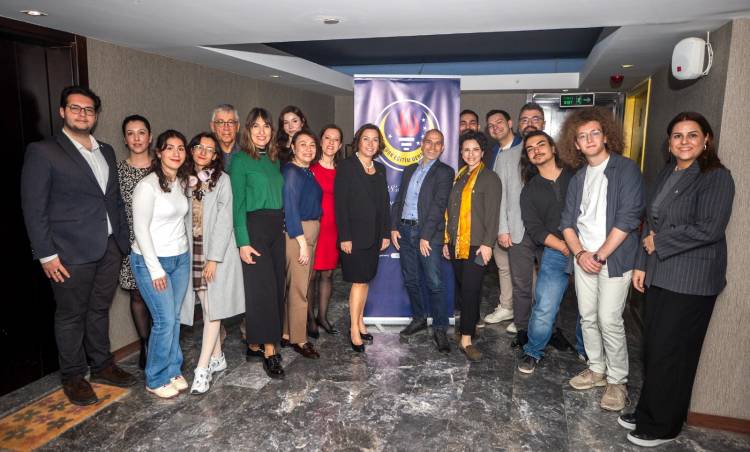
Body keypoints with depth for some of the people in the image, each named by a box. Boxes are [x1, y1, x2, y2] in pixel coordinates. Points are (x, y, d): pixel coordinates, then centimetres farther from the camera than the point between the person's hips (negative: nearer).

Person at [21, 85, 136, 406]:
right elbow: (33, 208, -8)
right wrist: (46, 254, -12)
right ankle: (73, 377, 24)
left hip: (109, 249, 5)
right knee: (71, 316, 8)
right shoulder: (42, 152, -5)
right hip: (71, 253, -5)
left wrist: (124, 238, 11)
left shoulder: (106, 151, 13)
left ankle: (101, 366, 32)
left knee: (99, 310, 17)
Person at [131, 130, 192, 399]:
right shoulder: (147, 186, -14)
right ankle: (156, 380, 14)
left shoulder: (182, 182, 6)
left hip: (181, 258, 6)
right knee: (165, 321, -4)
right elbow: (141, 229, -14)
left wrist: (184, 251, 8)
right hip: (152, 261, -6)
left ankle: (173, 371, 25)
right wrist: (155, 268, -14)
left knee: (174, 318, 10)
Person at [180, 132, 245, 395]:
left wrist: (214, 258, -14)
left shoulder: (222, 179, -5)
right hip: (192, 250, 4)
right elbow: (182, 218, 7)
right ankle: (217, 358, 23)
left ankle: (202, 369, -1)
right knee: (205, 306, 9)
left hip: (217, 251, -4)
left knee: (213, 307, -5)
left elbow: (224, 220, -10)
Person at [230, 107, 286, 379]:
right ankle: (268, 350, 3)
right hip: (254, 227, -6)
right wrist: (243, 242, -14)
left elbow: (278, 195, 13)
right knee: (263, 288, -6)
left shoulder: (274, 159, 14)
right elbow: (238, 203, -8)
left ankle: (256, 345, 19)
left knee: (276, 286, 7)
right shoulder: (240, 160, -4)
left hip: (277, 228, 7)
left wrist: (283, 226, 4)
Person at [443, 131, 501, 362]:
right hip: (457, 244, 6)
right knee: (464, 289, 10)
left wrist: (487, 243, -15)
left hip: (476, 245, -6)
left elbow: (492, 214, -8)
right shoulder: (458, 177, 17)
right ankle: (472, 323, 25)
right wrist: (447, 240, 16)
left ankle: (466, 339, -3)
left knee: (470, 290, -8)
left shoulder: (490, 178, -1)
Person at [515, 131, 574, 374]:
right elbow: (534, 229, 0)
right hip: (555, 253, 0)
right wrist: (565, 247, -12)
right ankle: (533, 352, 16)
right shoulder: (530, 191, 10)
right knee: (544, 309, -6)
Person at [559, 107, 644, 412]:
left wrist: (600, 255, -14)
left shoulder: (626, 169, -5)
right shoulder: (578, 178, 13)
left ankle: (617, 380, 12)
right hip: (583, 258, 6)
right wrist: (580, 253, -7)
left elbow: (628, 218, -13)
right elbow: (567, 222, 9)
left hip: (614, 258, -5)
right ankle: (597, 369, 28)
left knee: (609, 321, -5)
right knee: (588, 318, 11)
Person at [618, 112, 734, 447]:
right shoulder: (666, 174, 13)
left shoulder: (716, 177, -9)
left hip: (691, 281, -7)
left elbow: (709, 228, -20)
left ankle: (662, 426, 18)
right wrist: (642, 264, 10)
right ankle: (648, 413, 29)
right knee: (653, 347, 13)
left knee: (670, 352, 2)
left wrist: (659, 241, -10)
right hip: (659, 275, 7)